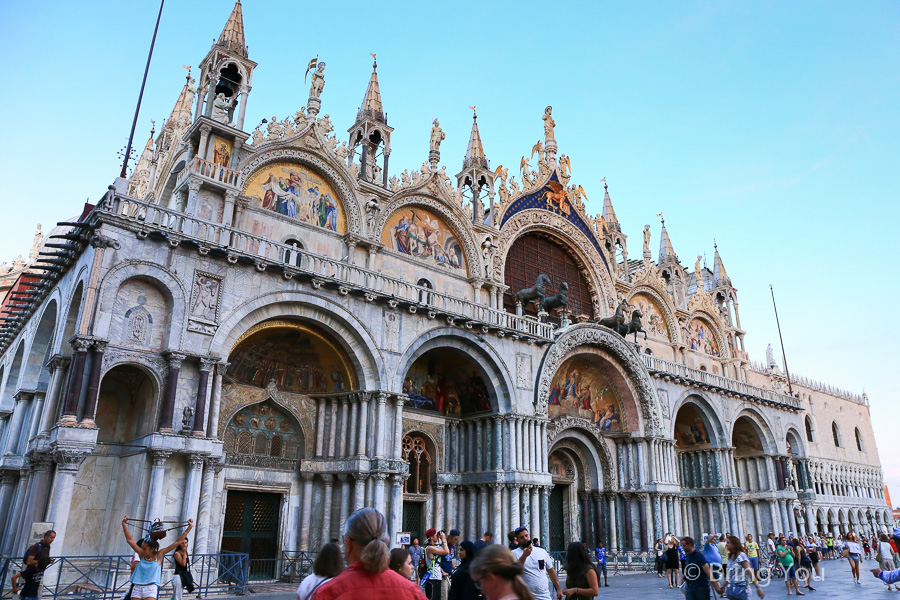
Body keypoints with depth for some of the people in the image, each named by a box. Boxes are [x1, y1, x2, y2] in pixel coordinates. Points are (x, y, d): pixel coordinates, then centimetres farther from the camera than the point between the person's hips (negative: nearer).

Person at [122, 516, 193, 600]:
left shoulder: (159, 555, 0)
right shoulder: (141, 555, 6)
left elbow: (177, 542, -1)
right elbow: (130, 540, 10)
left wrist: (189, 527, -5)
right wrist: (124, 524, 9)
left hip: (151, 588, -3)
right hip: (137, 588, 3)